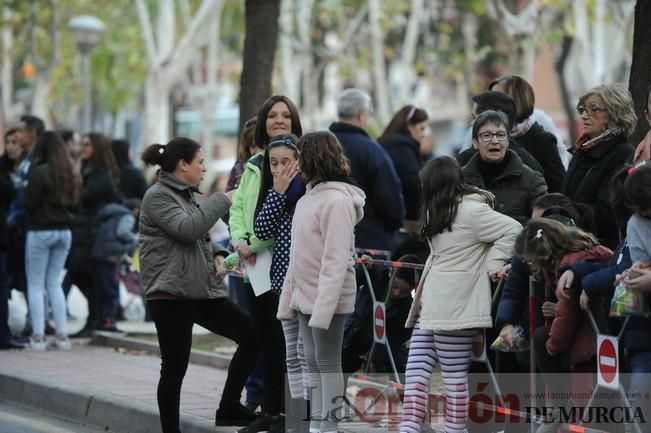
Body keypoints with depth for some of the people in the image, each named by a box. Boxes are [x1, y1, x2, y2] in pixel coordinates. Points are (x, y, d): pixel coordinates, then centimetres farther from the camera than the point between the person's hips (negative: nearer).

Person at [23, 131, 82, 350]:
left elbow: (29, 203, -14)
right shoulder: (70, 173, 5)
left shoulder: (39, 172, -15)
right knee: (54, 283, 14)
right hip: (64, 231, 6)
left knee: (35, 285, 1)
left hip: (40, 232, -6)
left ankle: (38, 336, -4)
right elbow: (74, 201, 12)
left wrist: (27, 190, 4)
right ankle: (62, 335, 9)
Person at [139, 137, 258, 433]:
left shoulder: (185, 195, 19)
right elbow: (186, 229, -24)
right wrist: (221, 201, -17)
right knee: (174, 369, -4)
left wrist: (214, 255, 7)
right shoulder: (157, 197, -9)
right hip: (171, 293, -9)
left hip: (202, 289, 9)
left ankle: (229, 409, 12)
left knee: (252, 335, 4)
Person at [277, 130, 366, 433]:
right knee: (313, 362, 12)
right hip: (306, 296, 9)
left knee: (327, 363, -1)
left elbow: (336, 261, -23)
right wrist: (289, 299, 13)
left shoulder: (337, 201, -17)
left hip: (328, 298, -9)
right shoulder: (309, 198, 11)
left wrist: (323, 307, -26)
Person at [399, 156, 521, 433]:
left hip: (455, 310, -10)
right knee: (416, 370, 3)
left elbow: (513, 230, -17)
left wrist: (490, 267, -12)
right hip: (431, 308, 10)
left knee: (454, 375, -3)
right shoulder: (441, 213, 17)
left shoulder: (471, 212, -14)